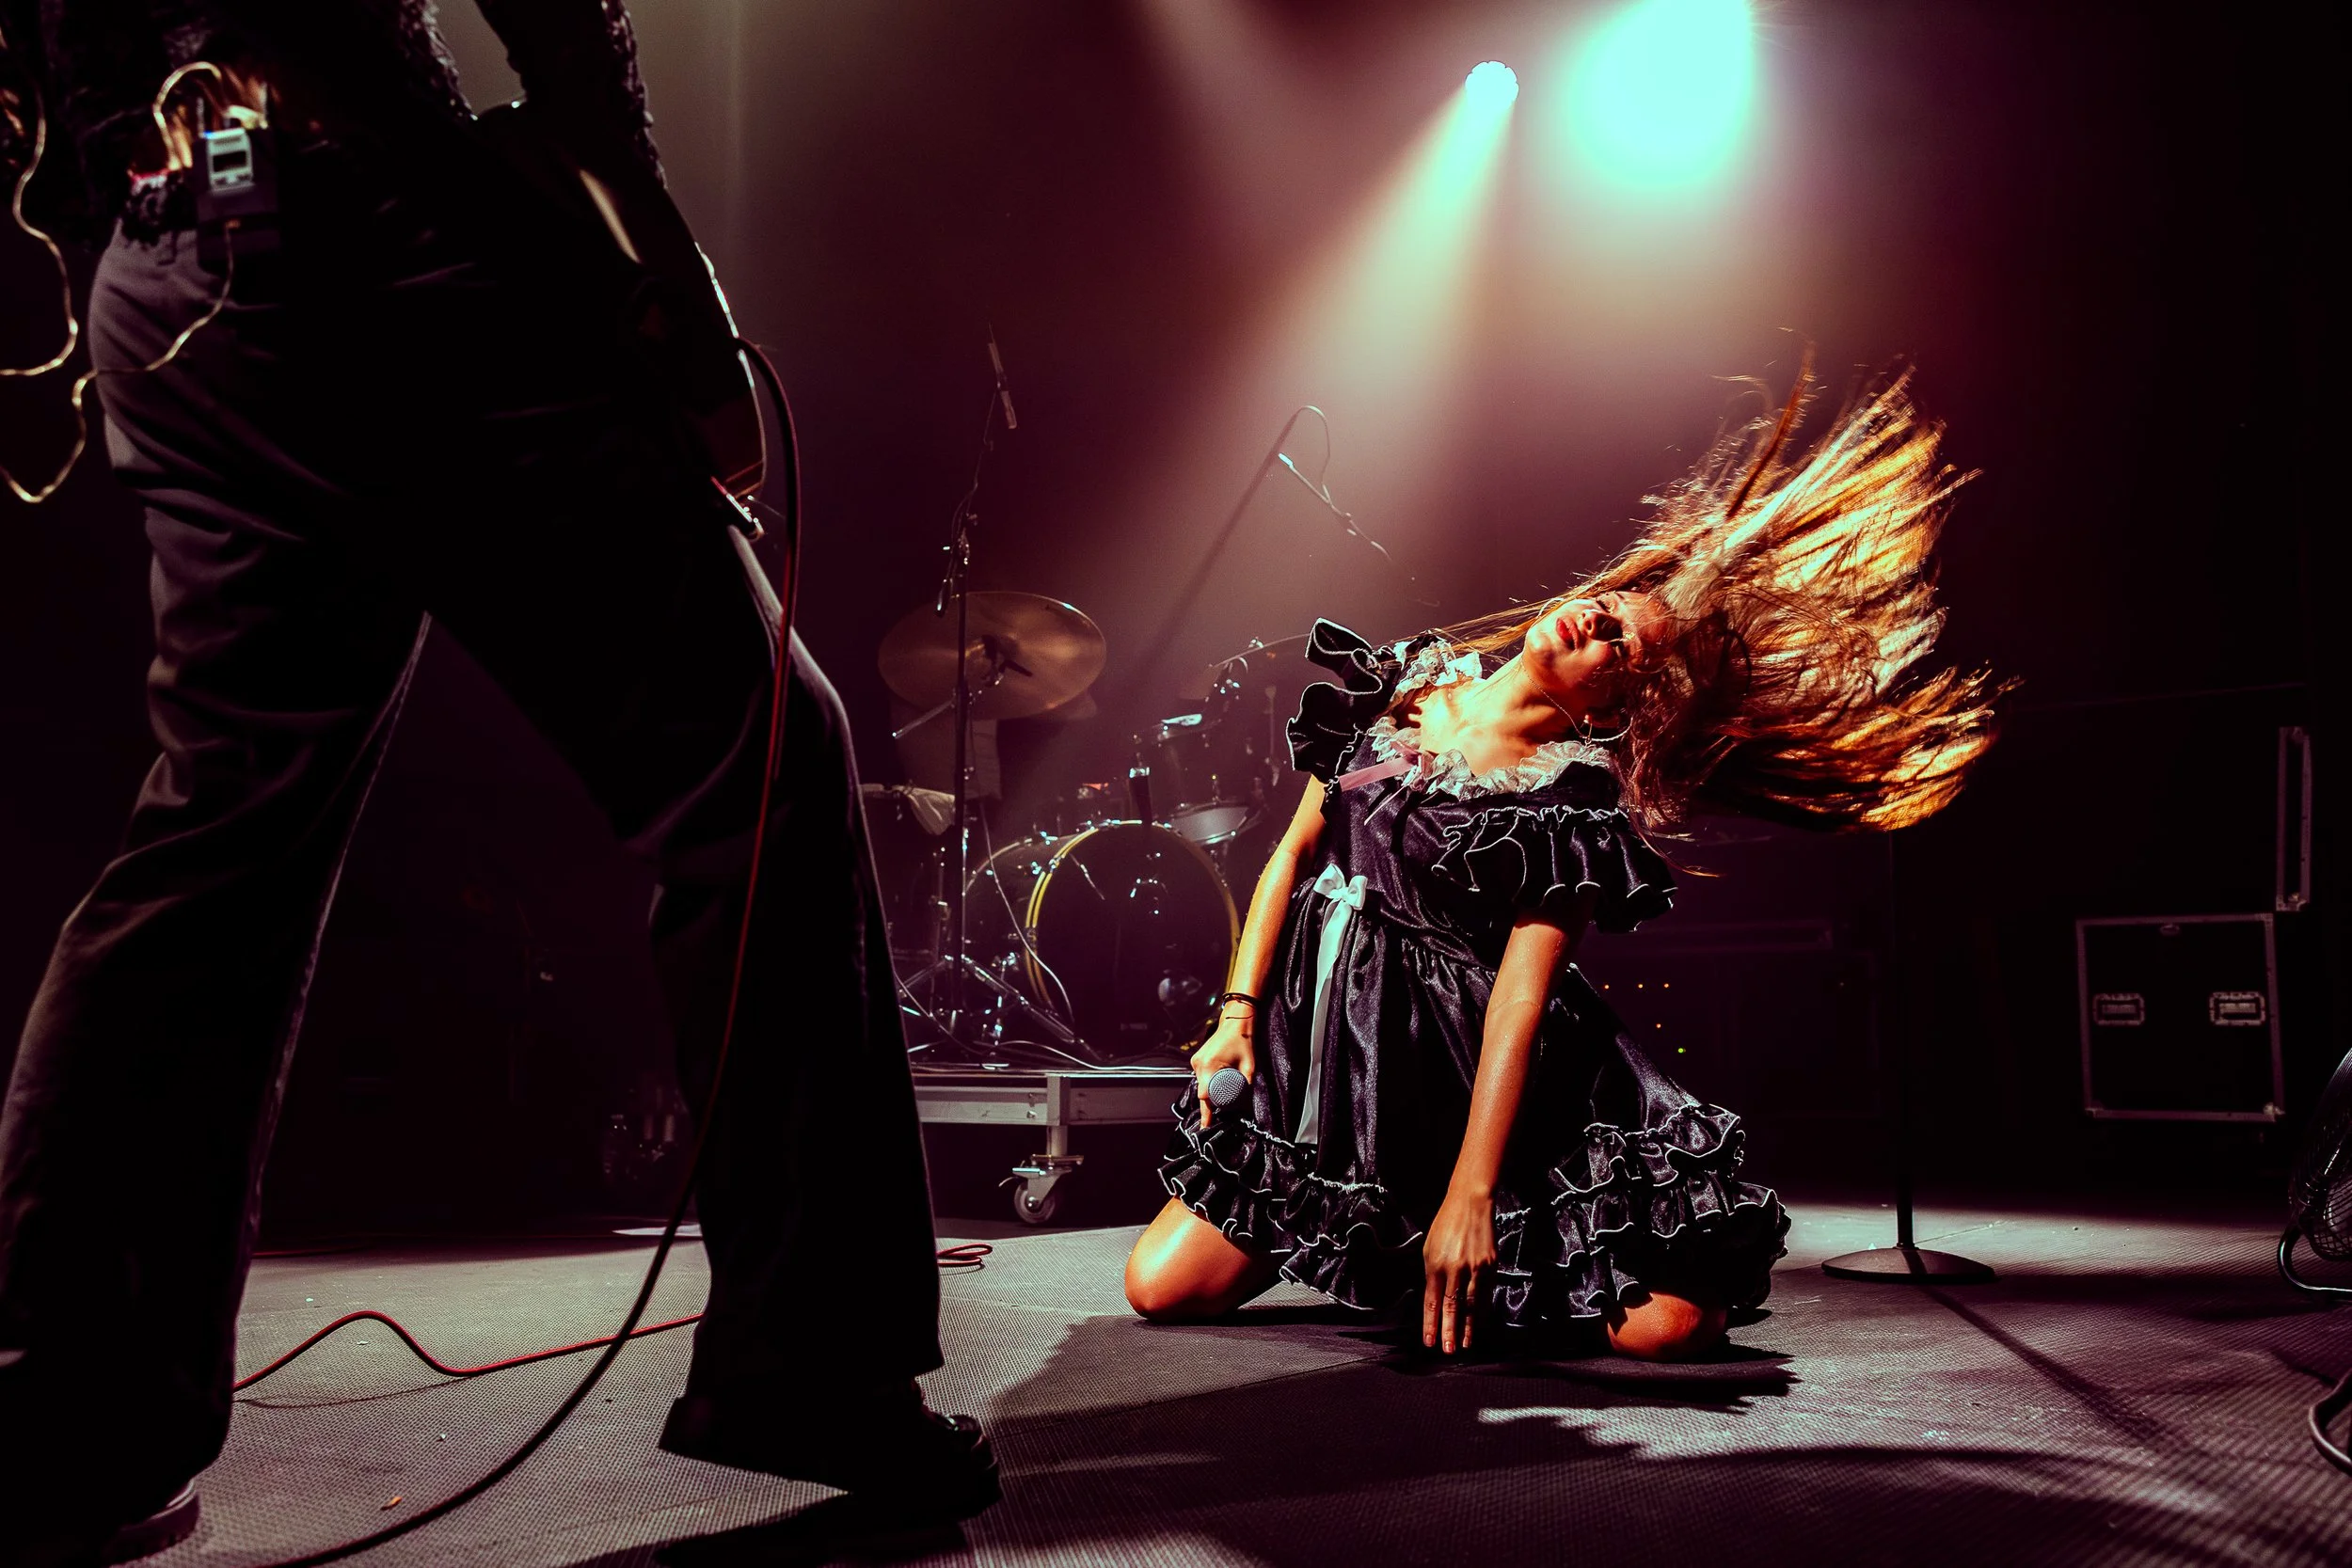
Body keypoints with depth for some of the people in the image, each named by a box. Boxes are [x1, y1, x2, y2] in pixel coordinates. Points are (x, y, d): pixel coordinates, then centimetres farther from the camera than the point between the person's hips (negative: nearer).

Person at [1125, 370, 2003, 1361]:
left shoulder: (1576, 796, -10)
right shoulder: (1411, 684, 3)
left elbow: (1523, 988, -17)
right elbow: (1295, 851, 8)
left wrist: (1470, 1193, -22)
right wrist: (1238, 1015, 1)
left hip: (1470, 1080, -3)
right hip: (1322, 1054, 4)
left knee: (1669, 1323, -17)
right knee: (1161, 1289, -4)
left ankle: (1487, 1263, 15)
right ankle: (1371, 1240, 22)